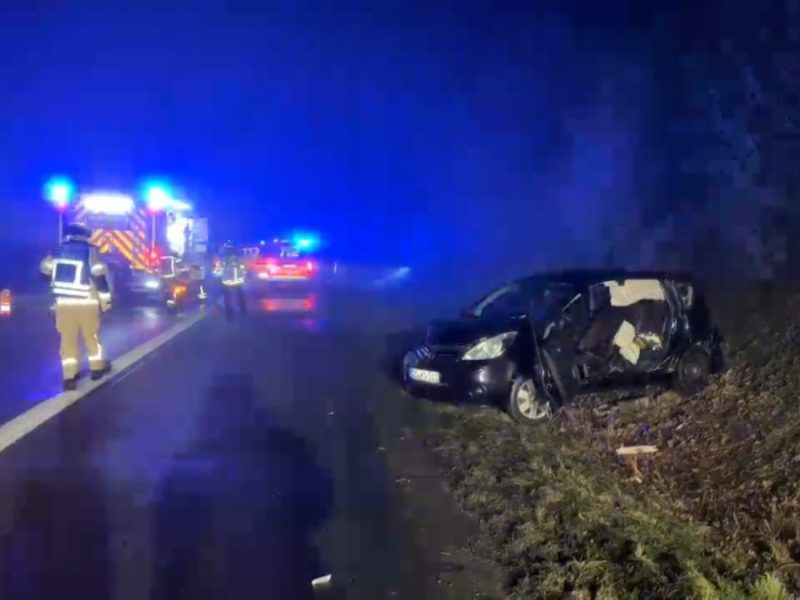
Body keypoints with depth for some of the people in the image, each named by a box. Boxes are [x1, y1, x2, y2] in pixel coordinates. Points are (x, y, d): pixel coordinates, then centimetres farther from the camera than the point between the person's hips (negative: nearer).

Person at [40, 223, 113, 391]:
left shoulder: (58, 251, 9)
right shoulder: (89, 251, -4)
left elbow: (46, 270, 15)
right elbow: (99, 275, -11)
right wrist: (106, 301, -4)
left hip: (63, 303, 3)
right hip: (86, 303, -3)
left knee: (68, 340, 6)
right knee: (92, 336, 14)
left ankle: (69, 377, 4)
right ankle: (97, 368, 26)